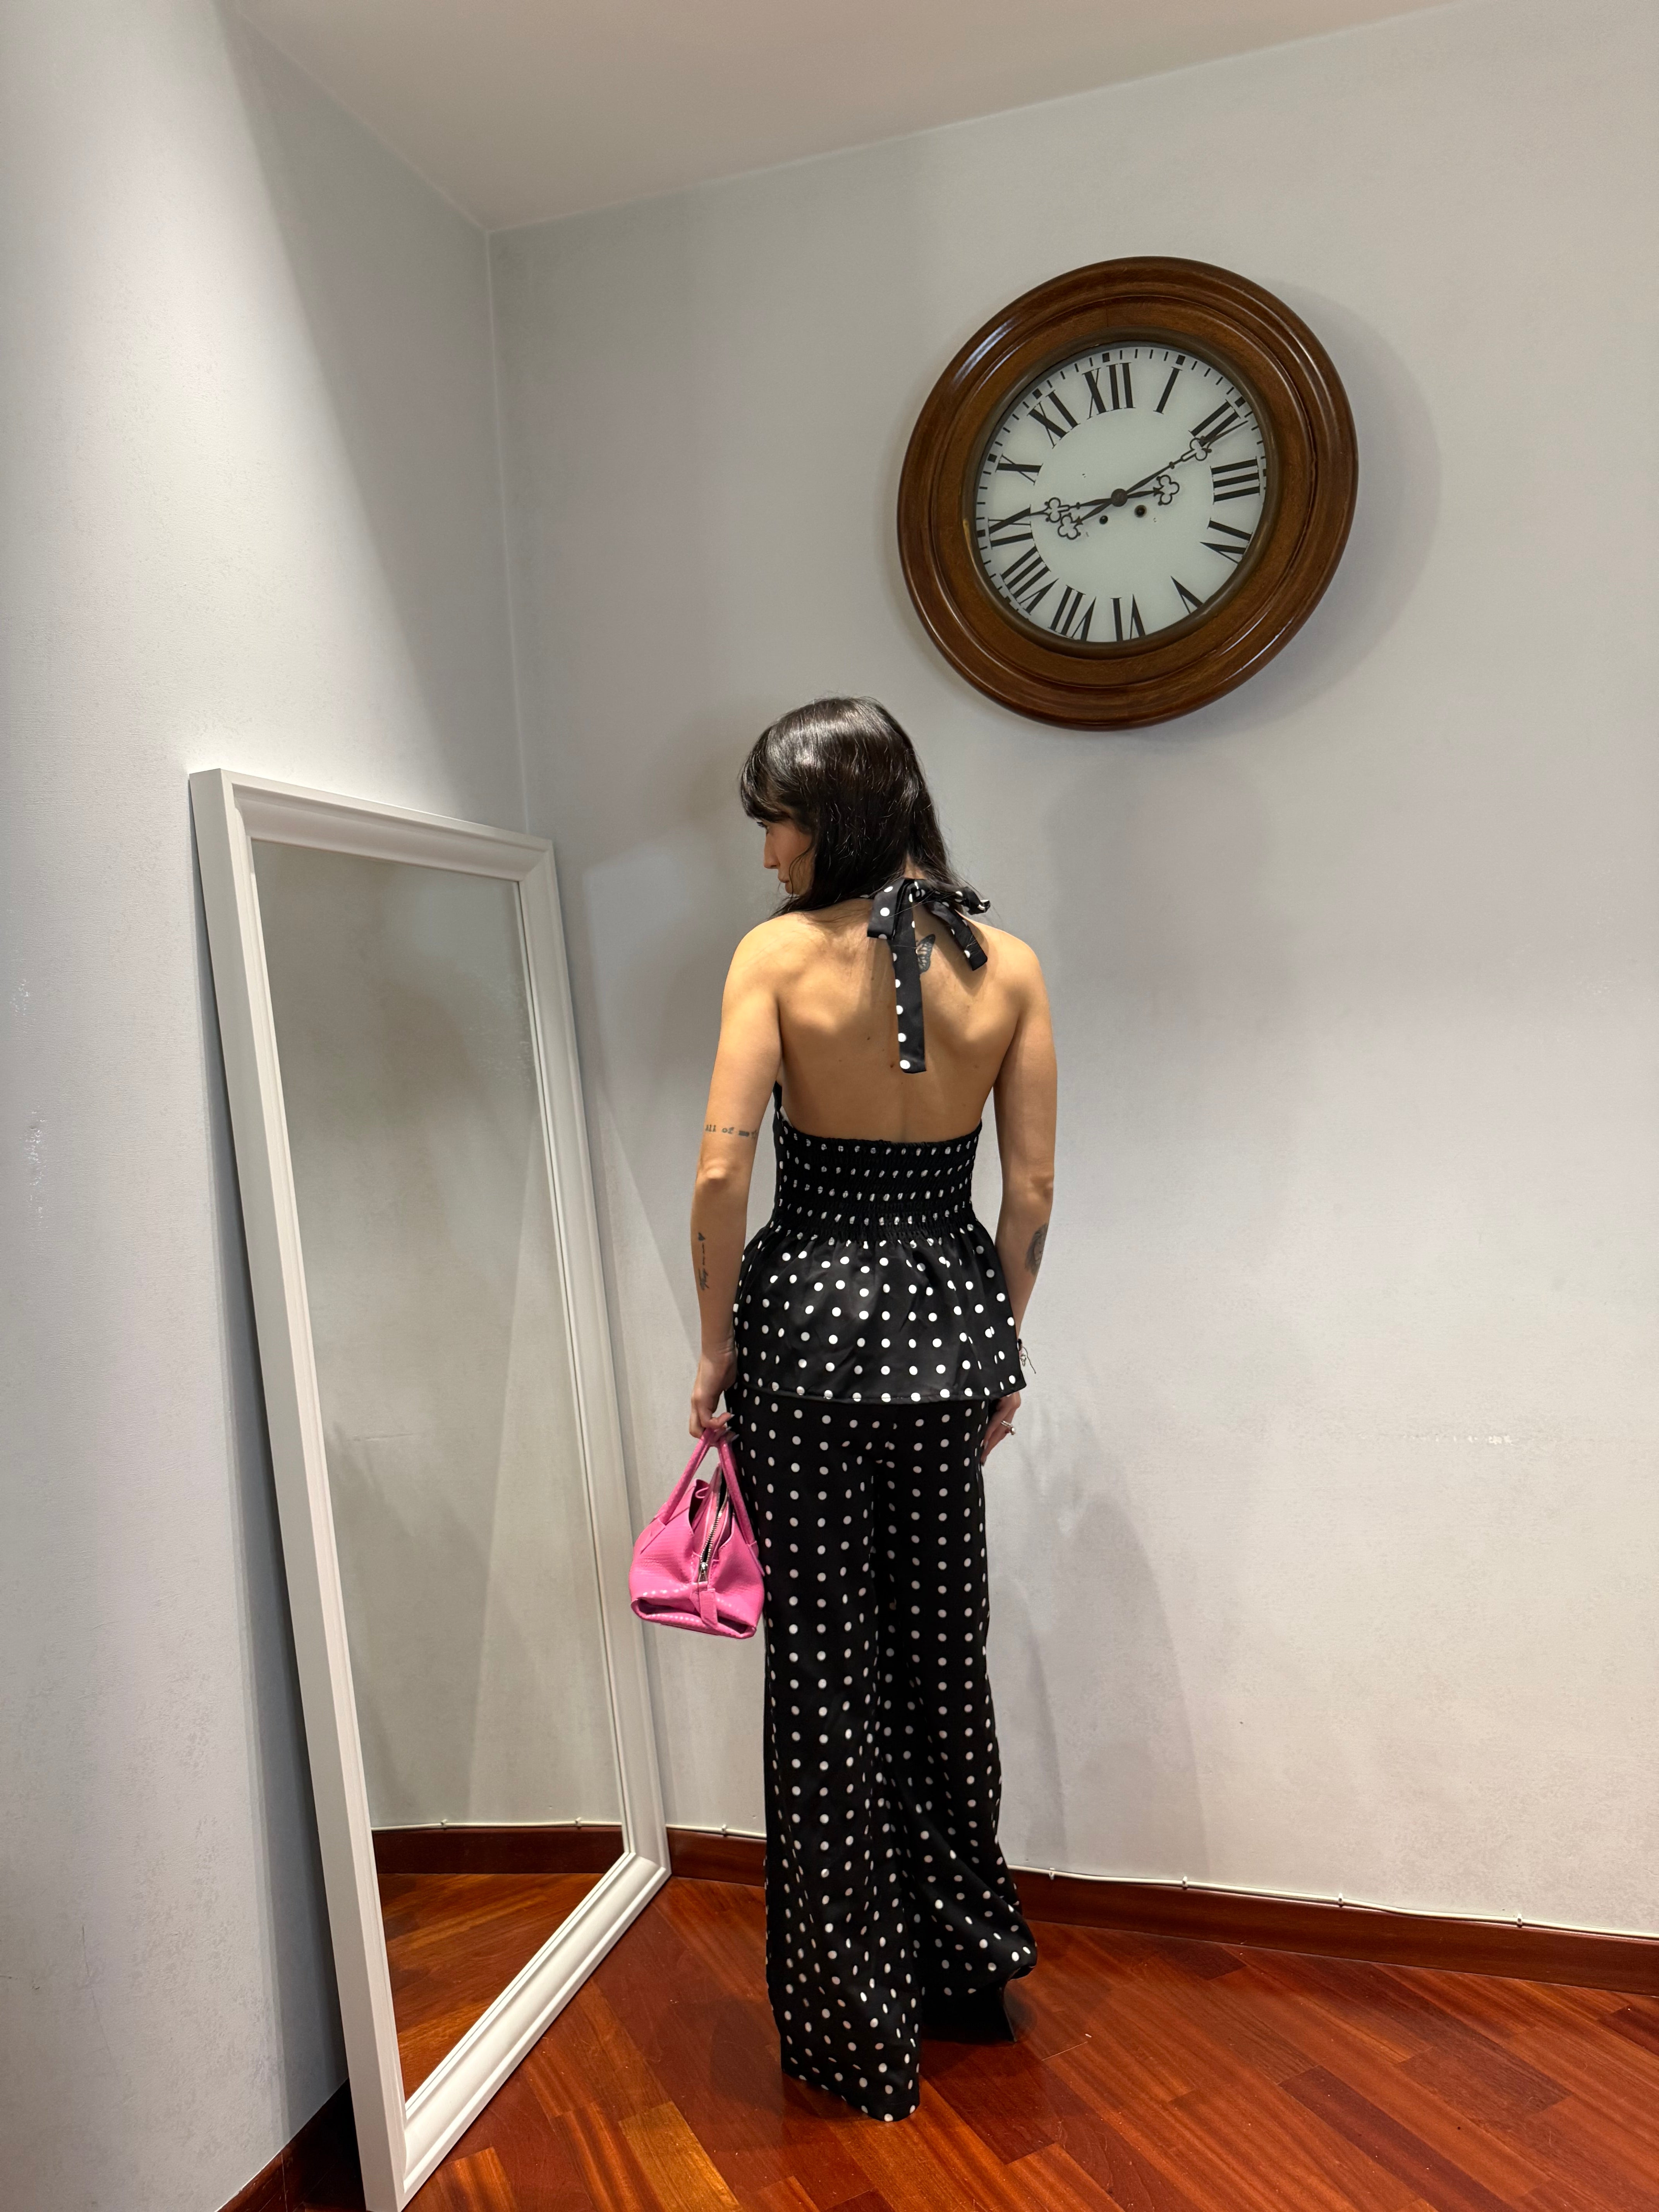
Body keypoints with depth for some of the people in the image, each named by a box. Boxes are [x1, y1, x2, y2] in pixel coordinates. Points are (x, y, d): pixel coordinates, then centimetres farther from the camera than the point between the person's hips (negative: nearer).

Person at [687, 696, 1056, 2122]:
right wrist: (999, 1342, 12)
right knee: (944, 1642, 20)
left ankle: (862, 2031, 28)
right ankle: (969, 1962, 39)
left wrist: (717, 1346, -2)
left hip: (812, 1309, -4)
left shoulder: (777, 953, -10)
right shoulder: (1008, 965, 0)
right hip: (949, 1311, 4)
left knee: (828, 1662, 10)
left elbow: (722, 1172, -14)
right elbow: (1032, 1189, 2)